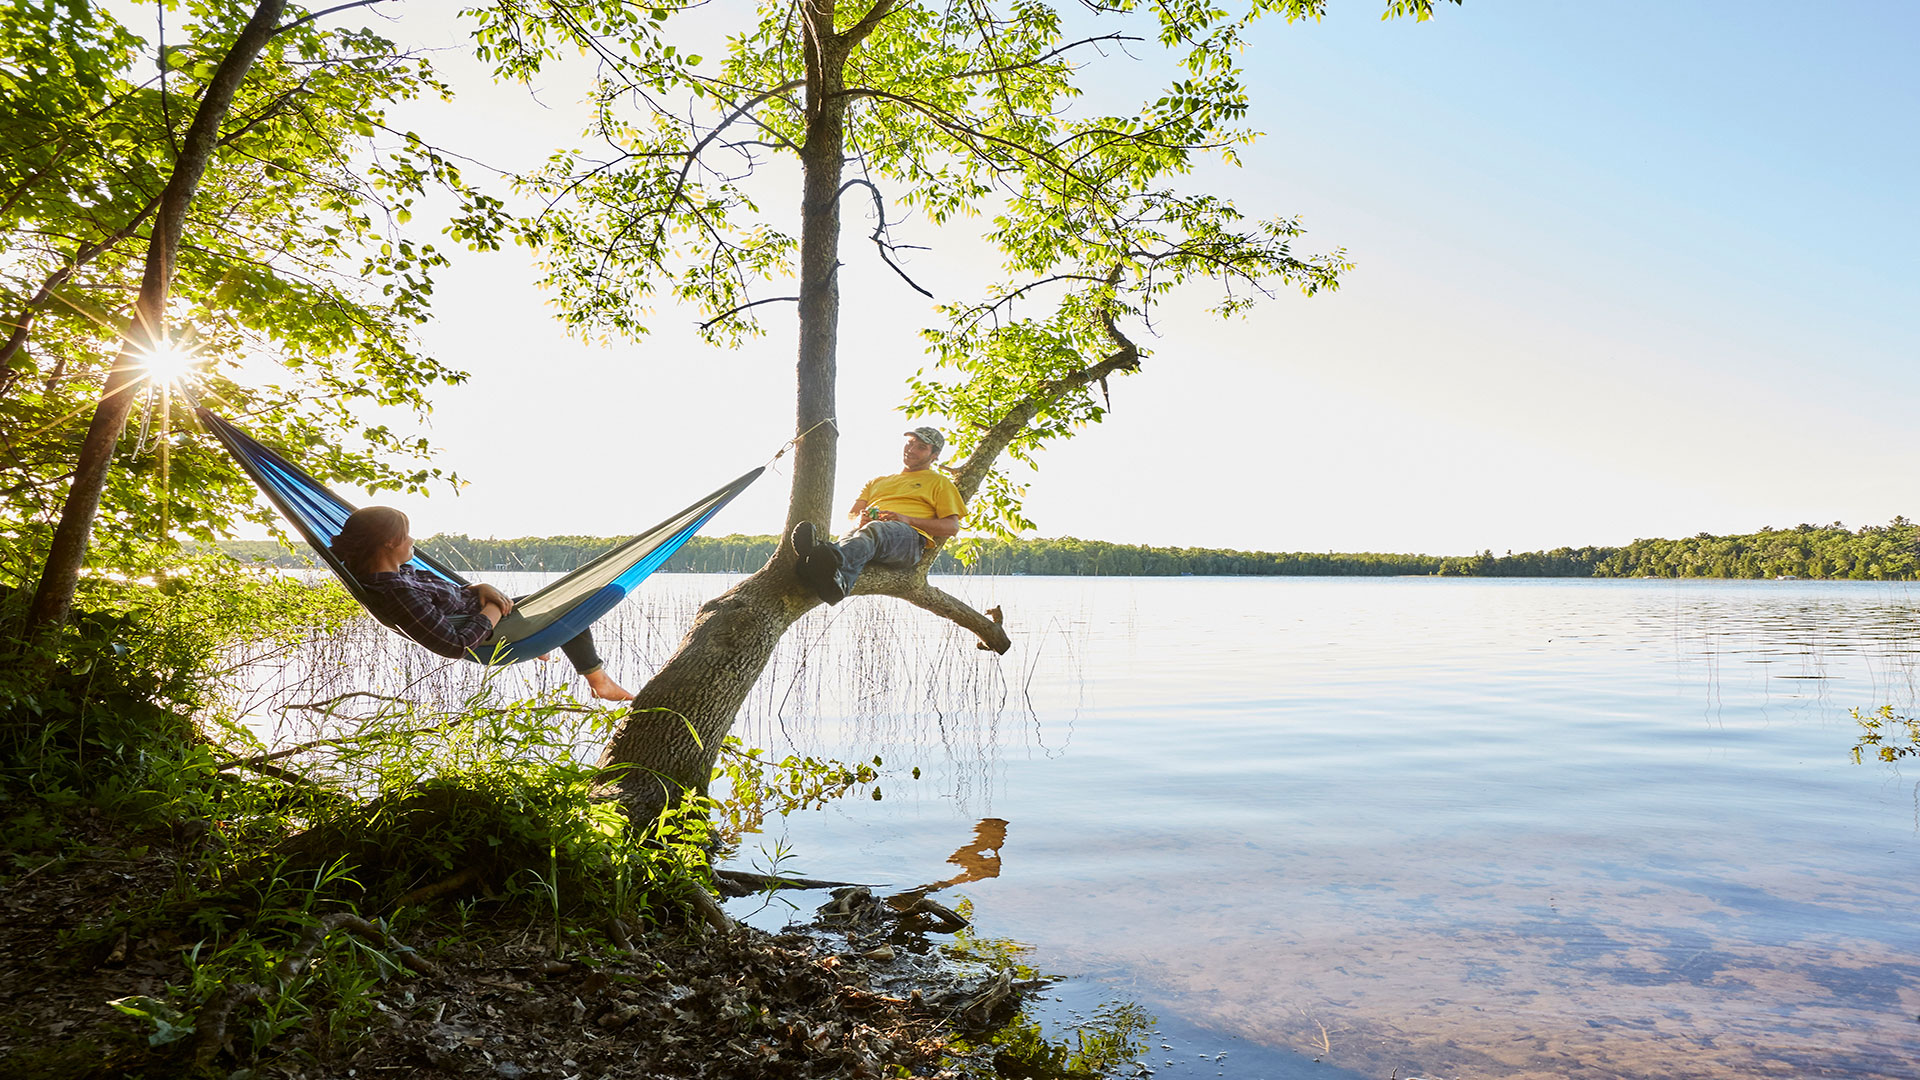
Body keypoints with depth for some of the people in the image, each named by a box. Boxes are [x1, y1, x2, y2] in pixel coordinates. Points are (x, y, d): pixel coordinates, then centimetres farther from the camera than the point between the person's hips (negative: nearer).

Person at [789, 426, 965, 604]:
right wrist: (858, 520, -2)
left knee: (875, 529, -39)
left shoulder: (939, 483, 26)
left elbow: (952, 526, 11)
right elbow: (851, 514, 27)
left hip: (909, 536, -3)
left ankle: (835, 559, -72)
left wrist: (907, 519, -6)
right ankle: (839, 581, -71)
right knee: (852, 535, -36)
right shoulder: (877, 481, 38)